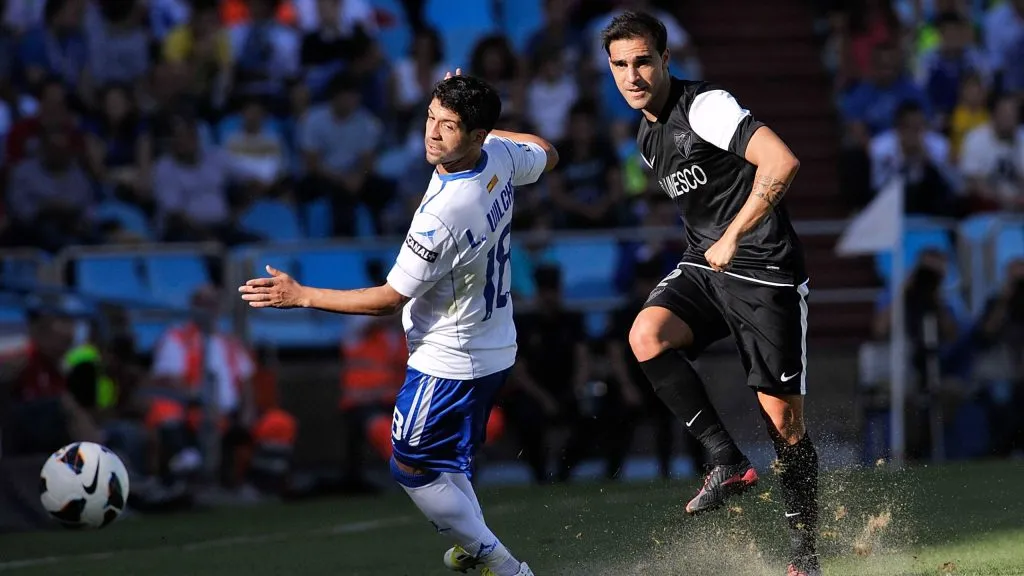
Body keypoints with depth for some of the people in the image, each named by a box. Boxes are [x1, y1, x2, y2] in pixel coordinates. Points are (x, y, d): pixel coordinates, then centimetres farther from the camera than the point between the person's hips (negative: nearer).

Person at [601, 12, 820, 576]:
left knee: (782, 416, -4)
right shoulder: (648, 137, 13)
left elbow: (781, 161, -26)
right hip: (703, 266, 7)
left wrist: (732, 238, -23)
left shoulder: (705, 106, -14)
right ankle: (728, 461, -15)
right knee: (646, 334, -23)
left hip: (763, 270, -7)